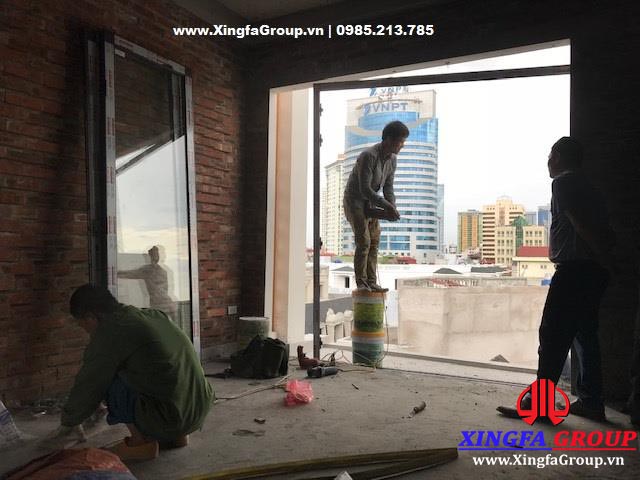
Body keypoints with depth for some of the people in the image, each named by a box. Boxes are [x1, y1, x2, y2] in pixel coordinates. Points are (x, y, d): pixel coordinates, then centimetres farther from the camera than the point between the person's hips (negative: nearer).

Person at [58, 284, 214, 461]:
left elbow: (87, 387, 1)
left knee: (106, 378, 1)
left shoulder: (109, 333, -9)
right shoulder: (153, 315, 15)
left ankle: (143, 440, 4)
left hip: (170, 418, -8)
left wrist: (67, 422, 22)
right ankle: (176, 435, 23)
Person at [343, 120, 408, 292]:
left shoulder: (392, 159, -1)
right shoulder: (368, 156, -28)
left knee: (374, 242, 0)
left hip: (370, 203, 8)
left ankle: (371, 283, 2)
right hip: (354, 200, -8)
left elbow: (388, 187, 0)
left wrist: (392, 209, -17)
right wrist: (387, 206, -28)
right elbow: (365, 189, -29)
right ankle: (361, 283, -6)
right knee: (363, 242, -15)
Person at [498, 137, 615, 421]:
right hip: (594, 271, 9)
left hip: (574, 270, -9)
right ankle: (590, 401, 18)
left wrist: (604, 259, -9)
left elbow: (580, 223, -16)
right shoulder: (588, 187, 21)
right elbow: (606, 233, 17)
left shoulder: (563, 182, -6)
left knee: (552, 337, -7)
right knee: (585, 335, 13)